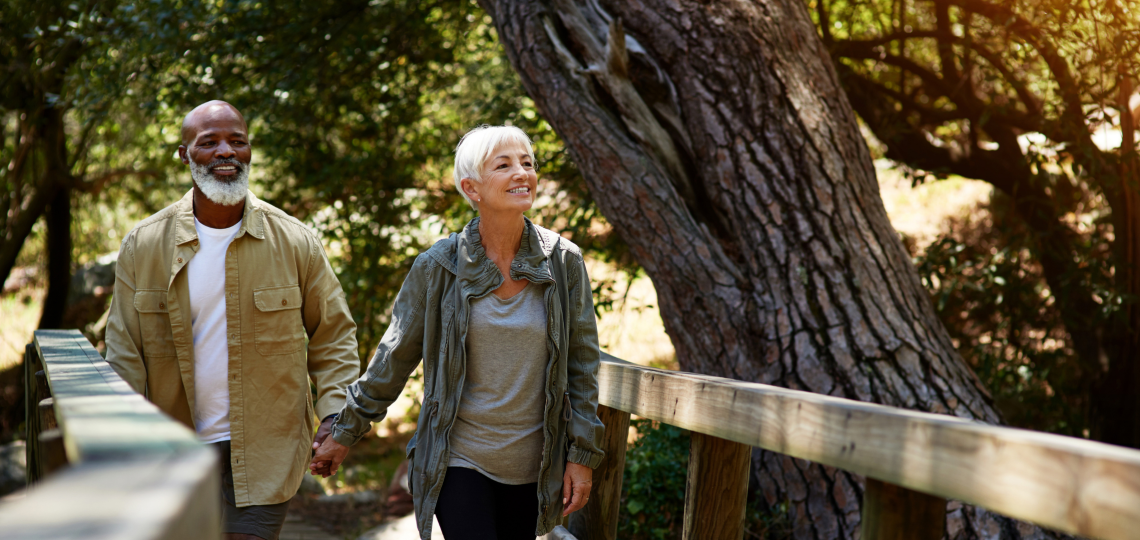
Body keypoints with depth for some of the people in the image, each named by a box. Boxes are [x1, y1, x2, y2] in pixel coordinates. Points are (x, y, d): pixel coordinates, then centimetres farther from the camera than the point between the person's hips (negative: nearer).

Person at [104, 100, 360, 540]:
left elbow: (332, 335, 7)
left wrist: (336, 414, -7)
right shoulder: (143, 247, 1)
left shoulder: (296, 243, 0)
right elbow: (124, 355, 3)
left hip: (264, 454, -2)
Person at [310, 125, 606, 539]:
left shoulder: (564, 262, -1)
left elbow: (581, 363, 4)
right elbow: (394, 357, 4)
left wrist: (582, 456, 1)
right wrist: (345, 432, 9)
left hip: (532, 467, 2)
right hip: (459, 461, -2)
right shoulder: (438, 267, -5)